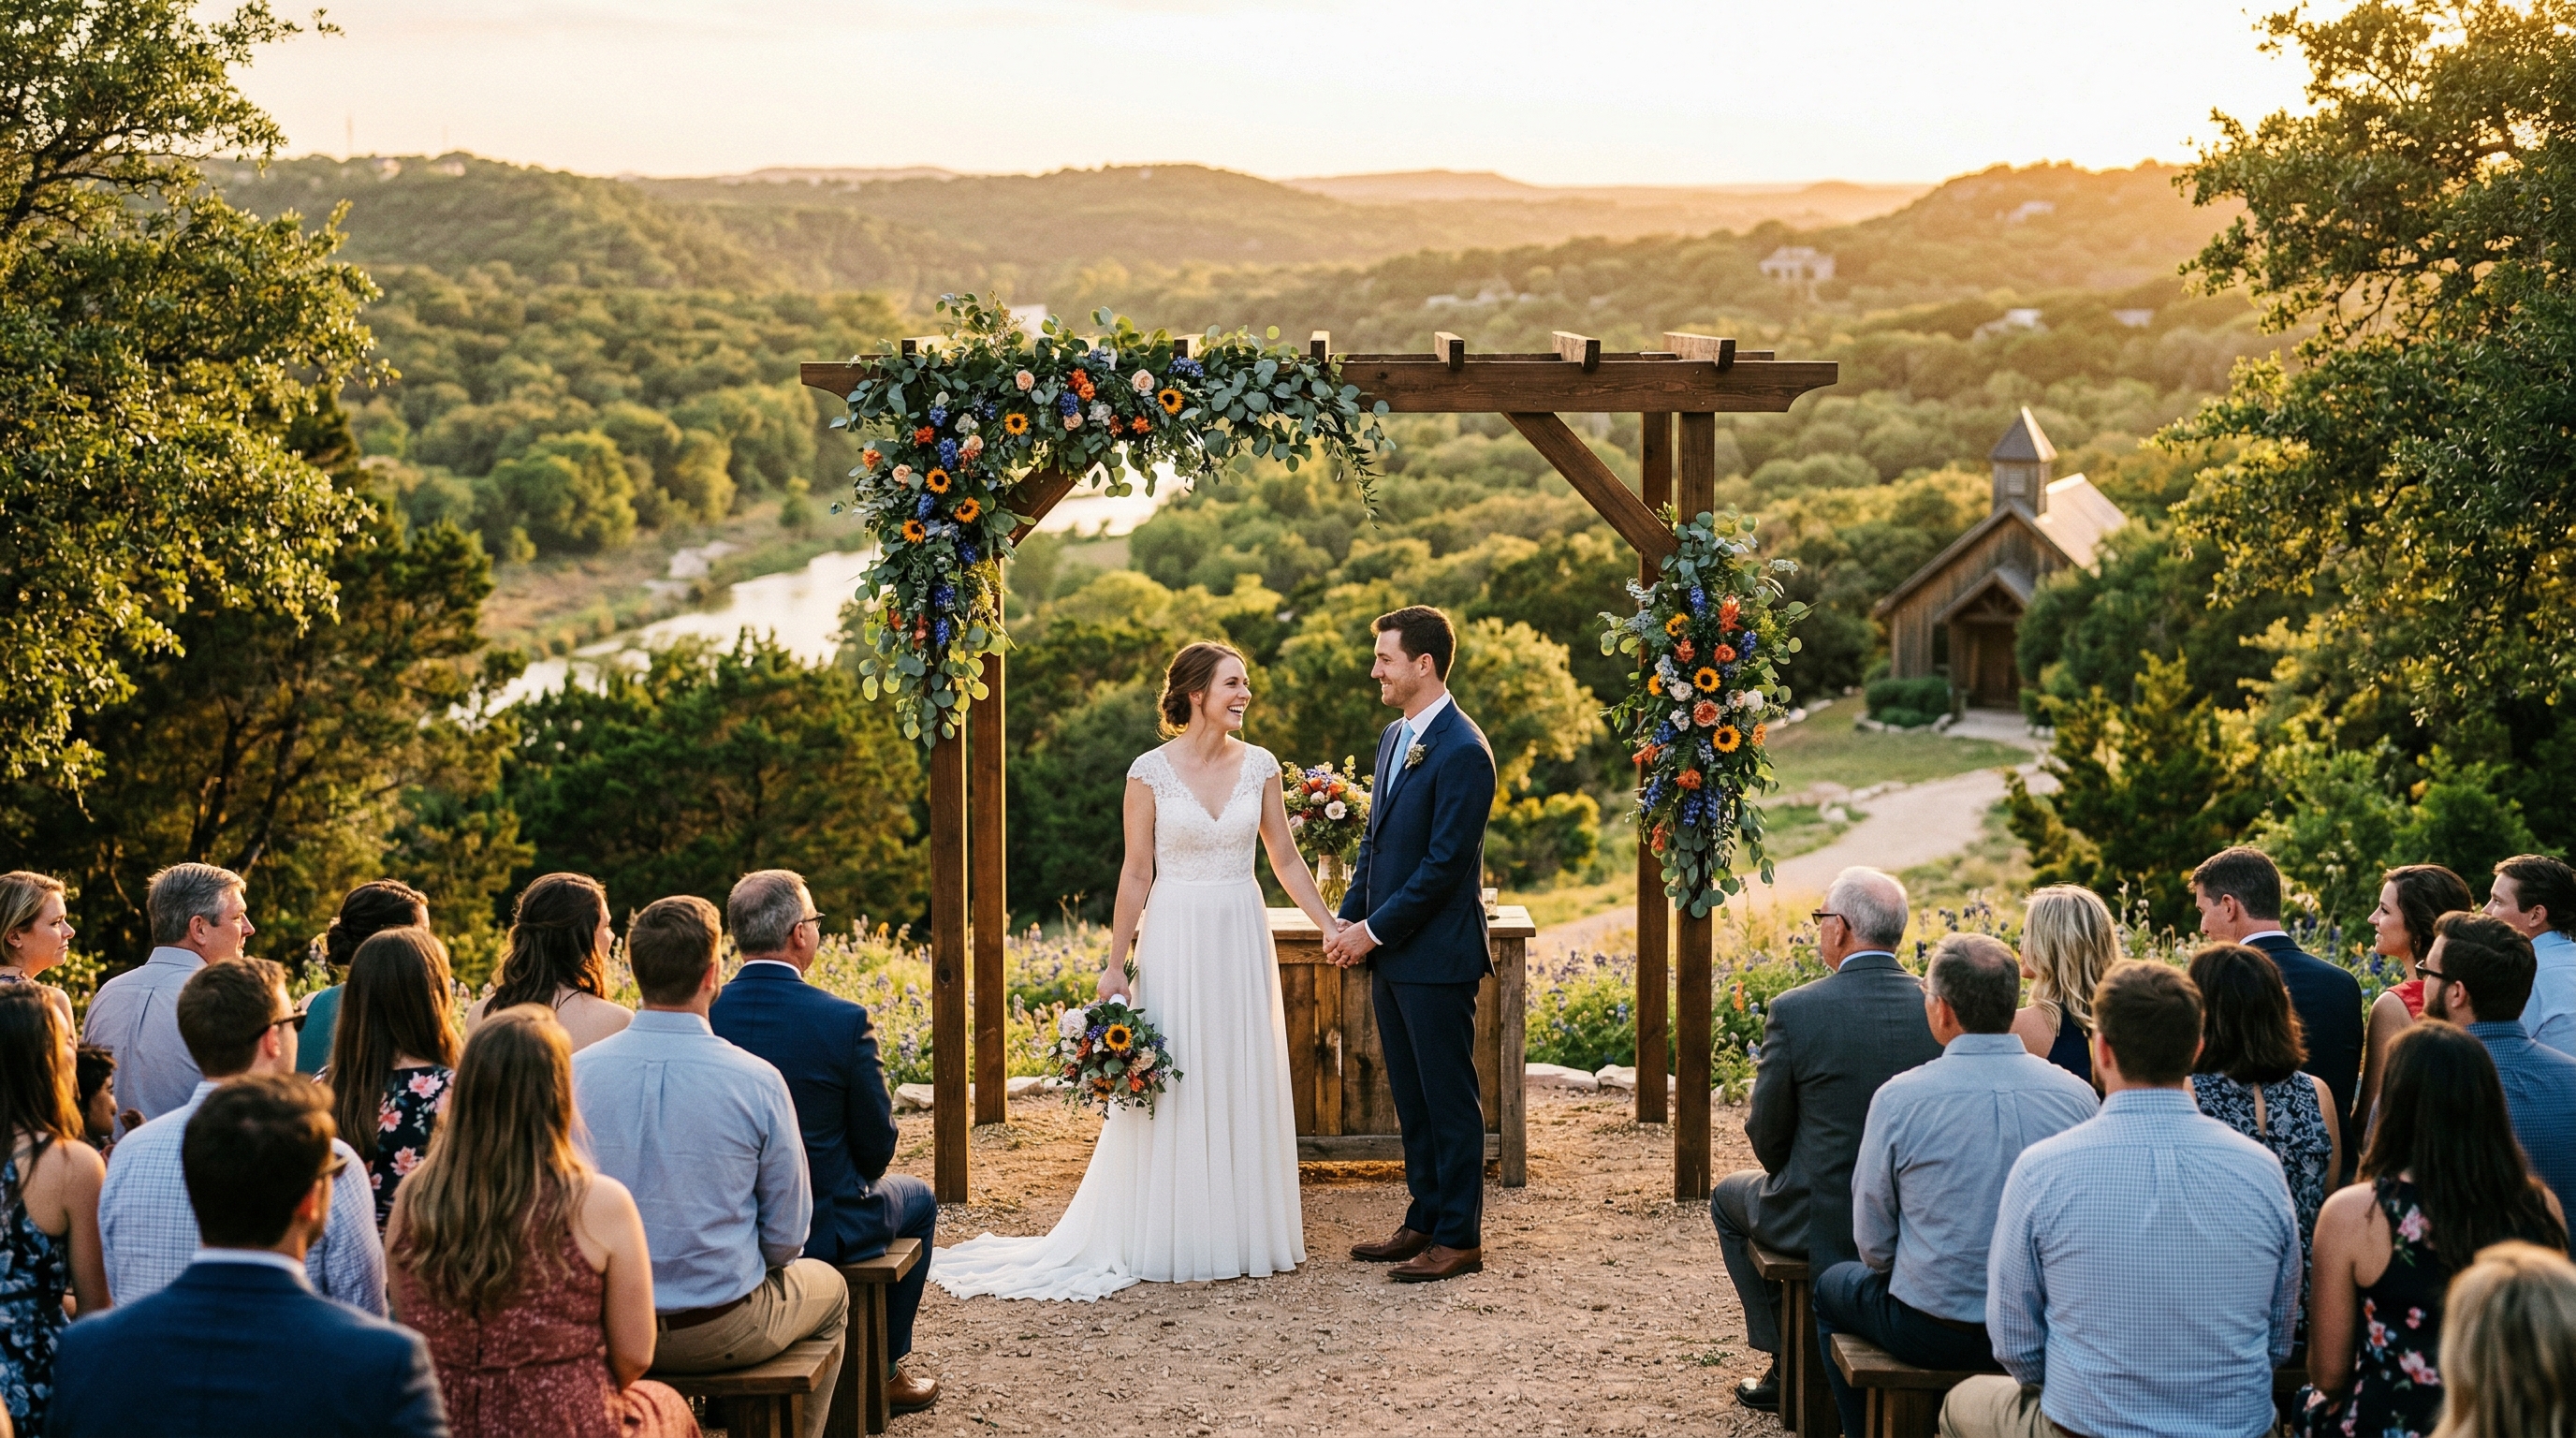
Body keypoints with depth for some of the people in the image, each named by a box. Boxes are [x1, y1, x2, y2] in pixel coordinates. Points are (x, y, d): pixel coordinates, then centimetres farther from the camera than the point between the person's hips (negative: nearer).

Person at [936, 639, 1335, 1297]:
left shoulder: (1260, 766, 3)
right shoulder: (1150, 772, -6)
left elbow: (1286, 859, 9)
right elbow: (1136, 873, -3)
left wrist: (1333, 928, 3)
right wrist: (1115, 965, -4)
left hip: (1242, 940, 3)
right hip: (1176, 939, -3)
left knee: (1243, 1085, 8)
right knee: (1173, 1088, 3)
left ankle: (1242, 1231, 20)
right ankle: (1173, 1239, 14)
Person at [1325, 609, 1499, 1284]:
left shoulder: (1462, 752, -17)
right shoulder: (1394, 737, 12)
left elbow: (1444, 864, -19)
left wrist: (1373, 931, -14)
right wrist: (1346, 920, 7)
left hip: (1436, 955, -9)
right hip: (1389, 952, 9)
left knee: (1449, 1099, 0)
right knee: (1410, 1095, 15)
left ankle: (1460, 1237, 8)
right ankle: (1424, 1221, 25)